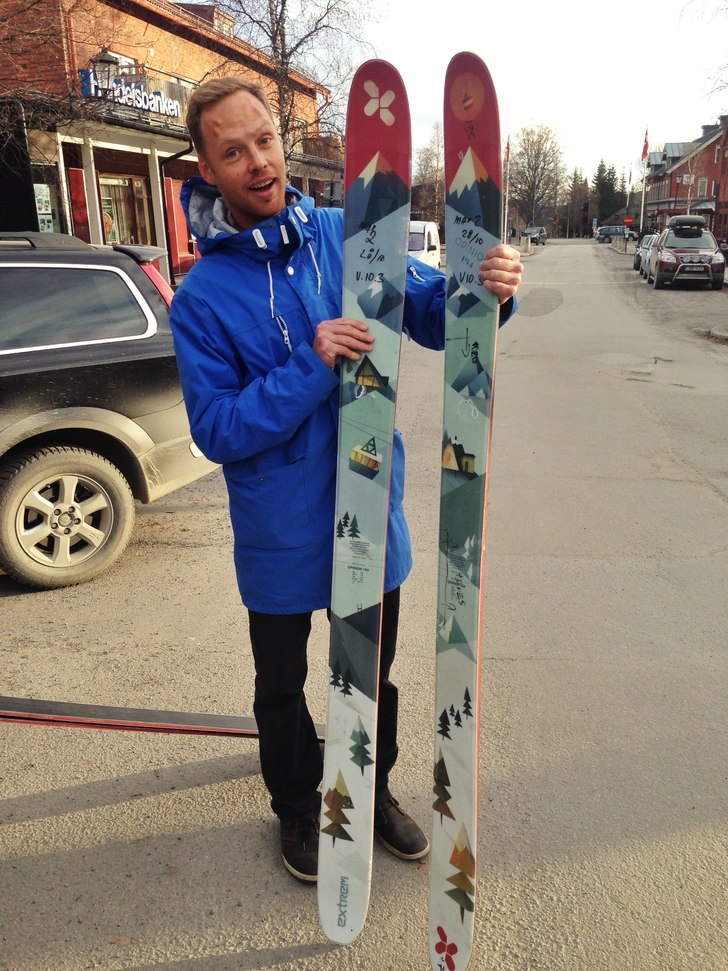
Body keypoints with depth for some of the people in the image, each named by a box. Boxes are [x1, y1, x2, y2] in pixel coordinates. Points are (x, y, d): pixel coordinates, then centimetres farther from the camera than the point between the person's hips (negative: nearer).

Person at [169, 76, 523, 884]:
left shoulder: (349, 237, -5)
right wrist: (311, 368, -27)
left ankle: (373, 792, 49)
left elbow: (430, 312, -5)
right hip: (280, 536, -2)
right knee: (282, 687, 19)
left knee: (373, 675, 22)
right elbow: (217, 430, -16)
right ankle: (298, 809, 47)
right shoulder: (202, 298, -12)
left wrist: (483, 291, -27)